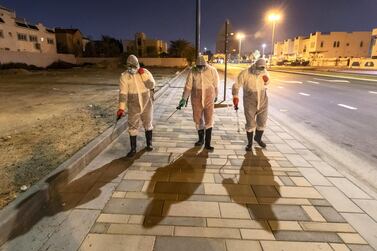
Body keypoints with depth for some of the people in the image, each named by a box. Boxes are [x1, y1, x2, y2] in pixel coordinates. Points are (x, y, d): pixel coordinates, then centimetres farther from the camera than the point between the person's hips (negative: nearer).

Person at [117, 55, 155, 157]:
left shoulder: (145, 72, -7)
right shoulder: (124, 76, -9)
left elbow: (152, 85, -15)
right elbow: (123, 93, -13)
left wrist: (143, 75, -23)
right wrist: (121, 108, -19)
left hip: (147, 104, 1)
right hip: (134, 106, 0)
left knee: (148, 124, 14)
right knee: (133, 127, 2)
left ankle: (149, 143, 34)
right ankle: (133, 149, 15)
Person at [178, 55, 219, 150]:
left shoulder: (212, 71, -10)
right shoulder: (193, 71, -7)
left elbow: (216, 85, 3)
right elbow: (188, 86, -3)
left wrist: (216, 96, 14)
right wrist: (184, 99, -5)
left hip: (208, 98, -2)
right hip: (196, 99, 2)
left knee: (209, 120, -5)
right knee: (198, 120, 10)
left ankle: (207, 143, 2)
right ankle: (201, 139, 29)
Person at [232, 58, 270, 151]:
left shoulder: (265, 72, -2)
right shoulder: (245, 73, -14)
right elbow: (236, 85, -11)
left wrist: (267, 81, -9)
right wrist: (235, 96, -25)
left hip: (263, 101, 4)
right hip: (250, 102, -3)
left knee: (262, 122, 11)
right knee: (250, 123, 0)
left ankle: (258, 138, 37)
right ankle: (250, 142, 19)